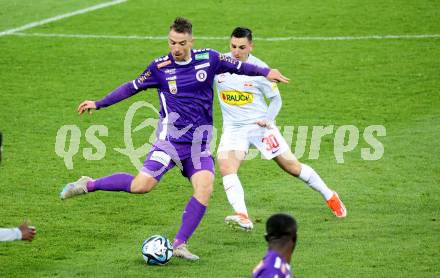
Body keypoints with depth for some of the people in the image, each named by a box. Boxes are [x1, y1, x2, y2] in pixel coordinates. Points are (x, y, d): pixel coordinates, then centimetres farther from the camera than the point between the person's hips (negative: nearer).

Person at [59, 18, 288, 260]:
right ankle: (89, 185, 5)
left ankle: (180, 244, -11)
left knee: (205, 186, -18)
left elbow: (238, 66, 17)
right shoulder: (160, 67, -3)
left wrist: (266, 72, 11)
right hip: (170, 138, -3)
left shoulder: (208, 58, 1)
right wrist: (98, 104, 8)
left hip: (199, 144, 3)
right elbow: (132, 87, 7)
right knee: (142, 185, -15)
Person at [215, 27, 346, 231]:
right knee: (225, 166, -25)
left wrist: (267, 119, -13)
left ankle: (329, 196, 27)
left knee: (292, 166, 4)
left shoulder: (259, 69, -10)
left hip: (259, 125, -2)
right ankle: (243, 218, -31)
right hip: (233, 128, 2)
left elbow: (276, 99, 1)